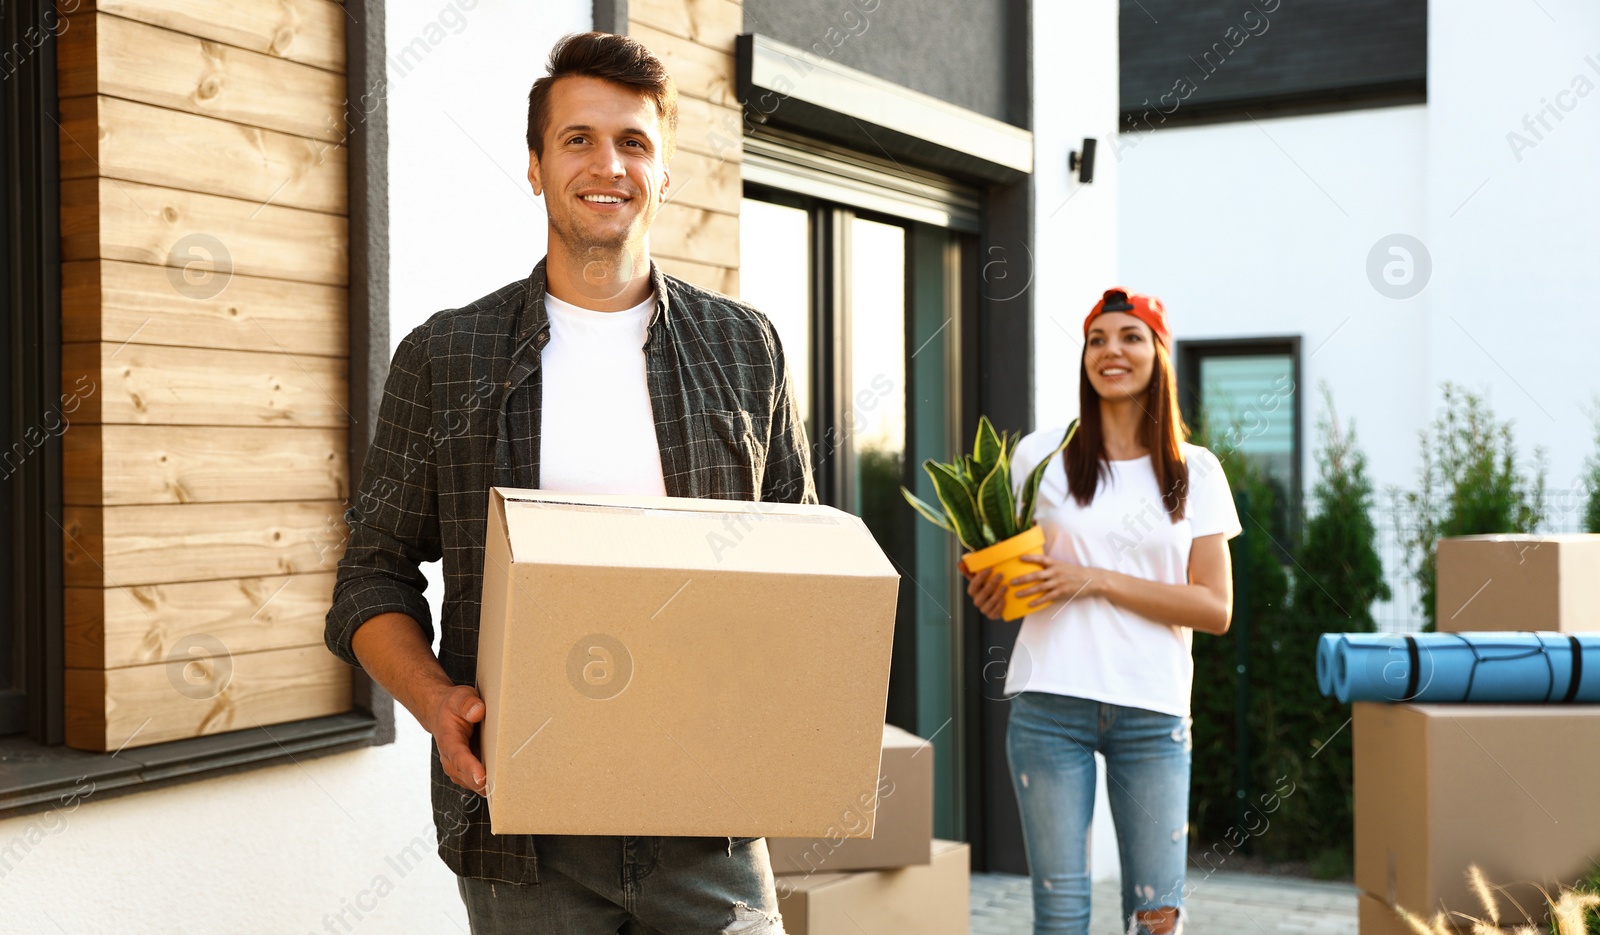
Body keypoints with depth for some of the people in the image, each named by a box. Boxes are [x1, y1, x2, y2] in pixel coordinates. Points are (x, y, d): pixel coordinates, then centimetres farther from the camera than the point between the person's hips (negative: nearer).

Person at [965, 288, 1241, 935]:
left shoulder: (1195, 473, 6)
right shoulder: (1040, 456, 5)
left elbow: (1215, 609, -2)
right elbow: (1003, 567, 16)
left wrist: (1097, 581, -12)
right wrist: (990, 592, -9)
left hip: (1153, 711, 1)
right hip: (1050, 704, 0)